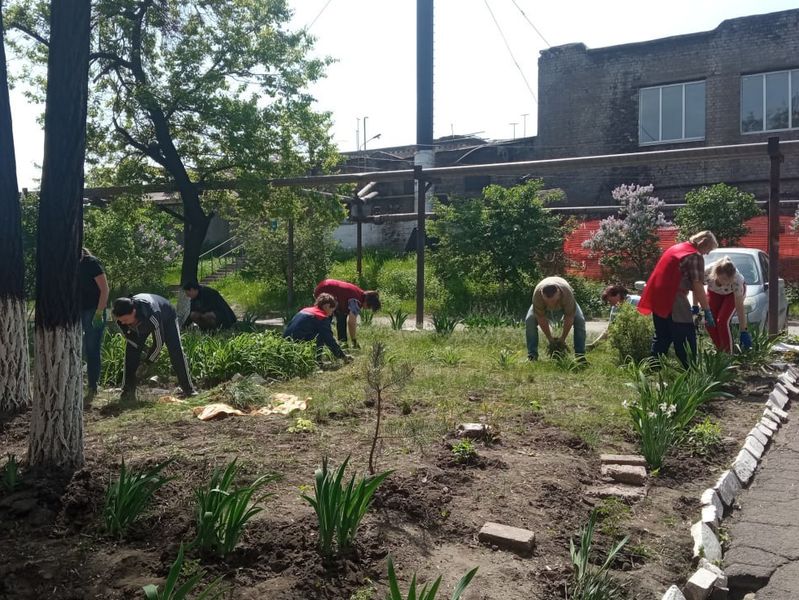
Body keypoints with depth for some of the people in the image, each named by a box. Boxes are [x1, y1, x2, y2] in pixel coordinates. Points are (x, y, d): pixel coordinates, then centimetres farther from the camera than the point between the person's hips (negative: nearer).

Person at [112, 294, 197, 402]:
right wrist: (145, 353, -11)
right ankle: (128, 390, -4)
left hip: (166, 317, -4)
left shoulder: (152, 316, -49)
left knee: (176, 351, -15)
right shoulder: (121, 318, -33)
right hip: (140, 323, 5)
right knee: (131, 352, -11)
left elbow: (158, 343, -35)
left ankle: (188, 389, -7)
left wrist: (148, 362, -23)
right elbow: (128, 337, -11)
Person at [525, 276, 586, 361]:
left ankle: (580, 355, -14)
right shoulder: (537, 293, -41)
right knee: (529, 320, -24)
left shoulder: (567, 292, -43)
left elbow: (569, 317, -31)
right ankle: (532, 355, -16)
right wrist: (550, 338, -25)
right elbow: (541, 318, -30)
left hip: (564, 305, 0)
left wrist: (563, 338, -25)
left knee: (580, 320, -23)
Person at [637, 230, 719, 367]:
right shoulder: (695, 256, -7)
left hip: (657, 297, 9)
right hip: (673, 299, -9)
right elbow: (698, 287, -12)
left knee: (661, 336, 16)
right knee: (686, 338, 0)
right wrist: (707, 311, -7)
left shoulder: (677, 247, 20)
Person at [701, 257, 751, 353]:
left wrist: (743, 332, -33)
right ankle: (720, 351, 10)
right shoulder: (707, 273, -38)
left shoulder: (737, 280, -39)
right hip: (715, 291, 3)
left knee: (722, 321, -19)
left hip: (733, 292, -3)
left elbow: (740, 308, -34)